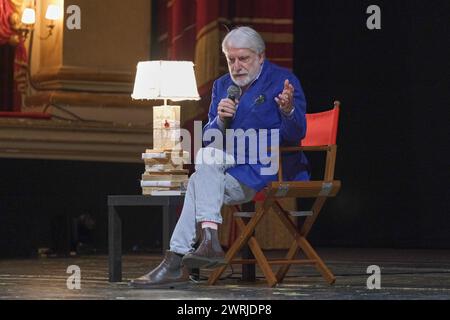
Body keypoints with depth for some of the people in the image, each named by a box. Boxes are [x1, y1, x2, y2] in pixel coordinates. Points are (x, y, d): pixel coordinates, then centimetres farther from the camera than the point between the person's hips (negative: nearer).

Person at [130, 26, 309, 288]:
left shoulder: (283, 80, -3)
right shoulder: (222, 85, 15)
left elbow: (295, 136, -12)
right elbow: (209, 137, 10)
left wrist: (288, 110, -33)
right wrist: (221, 121, -11)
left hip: (269, 167, -6)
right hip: (232, 163, 6)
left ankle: (177, 260, -32)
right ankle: (209, 240, -39)